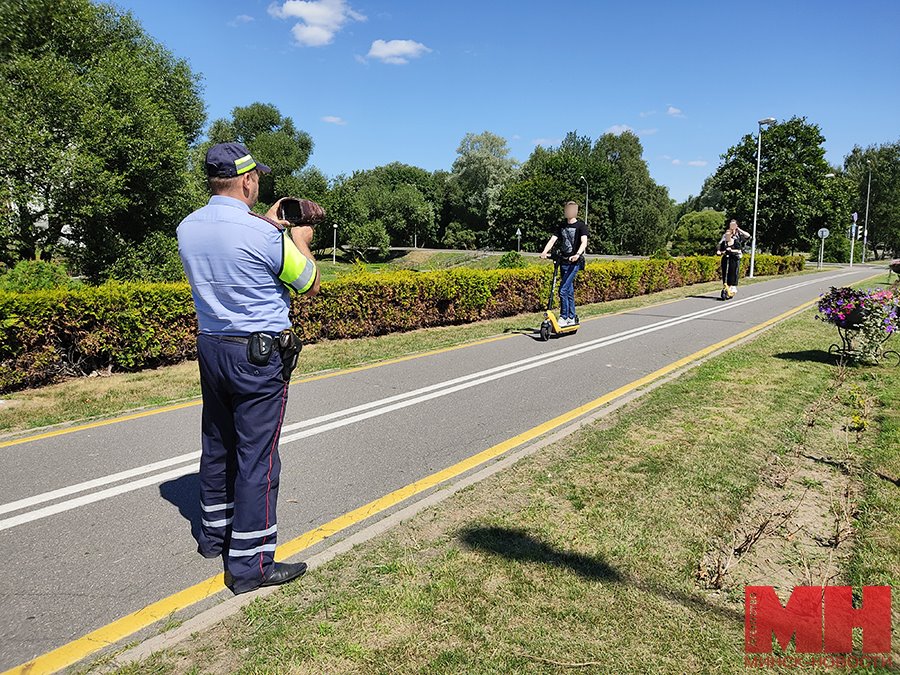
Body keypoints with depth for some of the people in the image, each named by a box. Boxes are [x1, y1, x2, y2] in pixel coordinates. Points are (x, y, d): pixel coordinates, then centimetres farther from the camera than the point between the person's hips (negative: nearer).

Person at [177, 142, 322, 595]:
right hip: (259, 354, -7)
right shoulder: (264, 234, -19)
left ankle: (214, 535, 36)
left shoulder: (188, 229, 3)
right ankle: (250, 564, 6)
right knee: (257, 455, -1)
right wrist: (300, 240, 8)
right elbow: (310, 286, -6)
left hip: (210, 348, 8)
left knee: (217, 445, 19)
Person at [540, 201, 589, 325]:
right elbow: (552, 239, 2)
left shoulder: (581, 225, -4)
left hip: (574, 262, -6)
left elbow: (584, 242, -18)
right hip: (563, 261, 6)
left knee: (563, 290, -15)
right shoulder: (561, 226, 13)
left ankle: (564, 317, -7)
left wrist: (578, 254, -36)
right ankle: (572, 318, 21)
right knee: (569, 291, 12)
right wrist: (544, 252, -16)